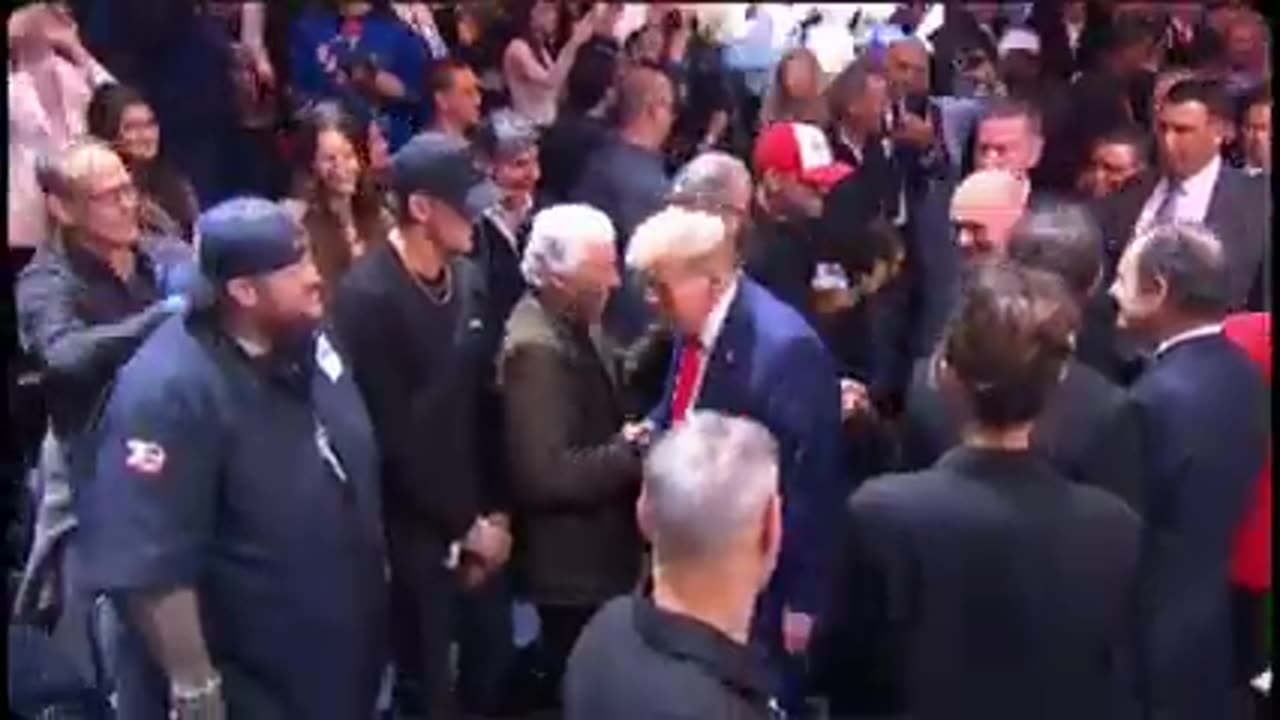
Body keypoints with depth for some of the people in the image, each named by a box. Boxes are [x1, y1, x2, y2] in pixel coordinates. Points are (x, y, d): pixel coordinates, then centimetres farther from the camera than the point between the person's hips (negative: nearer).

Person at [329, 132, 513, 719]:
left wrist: (496, 512, 2)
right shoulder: (367, 296, -18)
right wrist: (464, 527, -10)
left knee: (492, 668, 15)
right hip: (416, 530, -6)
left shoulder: (468, 279, 2)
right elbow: (392, 437, -16)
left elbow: (486, 399, 6)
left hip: (481, 523, 6)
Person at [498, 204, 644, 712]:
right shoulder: (536, 349, -26)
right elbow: (546, 476, -30)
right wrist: (632, 453, -24)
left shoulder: (575, 325, 3)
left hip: (598, 552, 9)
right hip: (574, 564, -9)